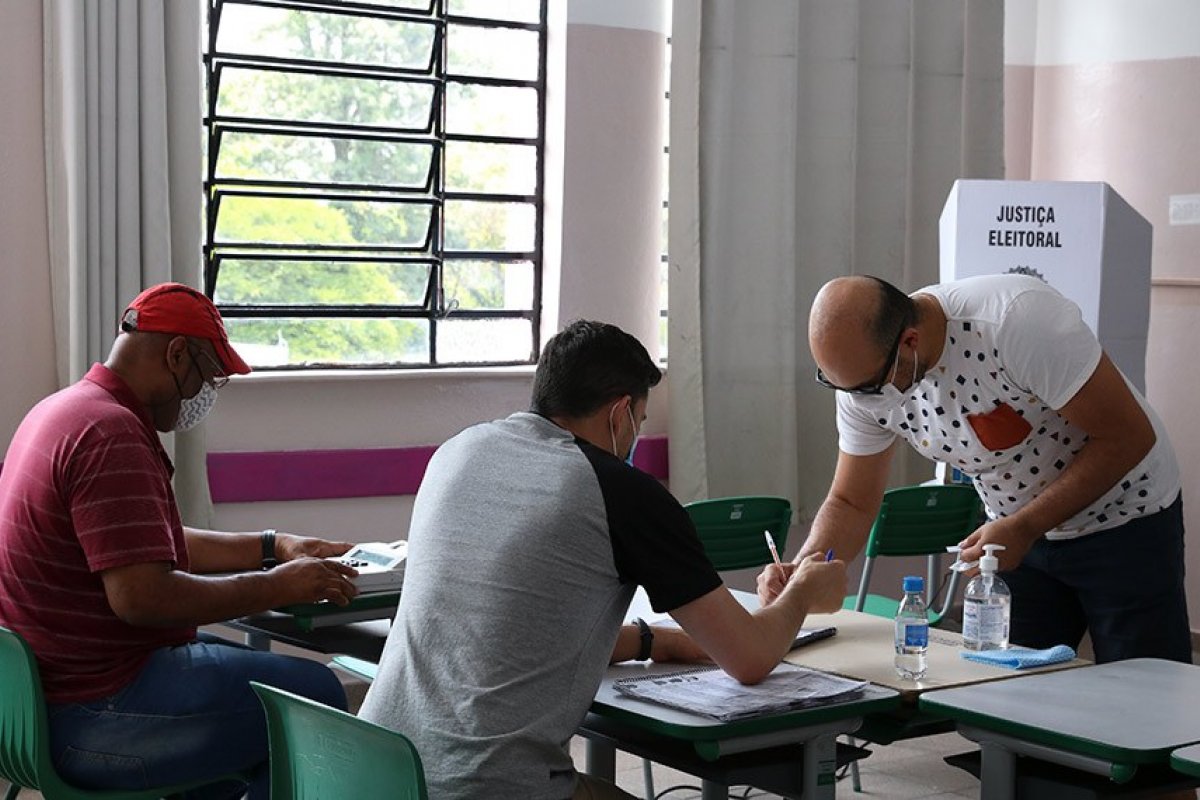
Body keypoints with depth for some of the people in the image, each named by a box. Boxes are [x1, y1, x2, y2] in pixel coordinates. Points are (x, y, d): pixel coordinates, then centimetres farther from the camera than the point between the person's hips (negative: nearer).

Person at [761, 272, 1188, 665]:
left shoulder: (1017, 319, -33)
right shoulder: (861, 375, -14)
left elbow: (1129, 437, -27)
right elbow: (851, 503, -2)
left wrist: (1023, 528, -29)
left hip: (1125, 524, -5)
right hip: (1018, 533, 5)